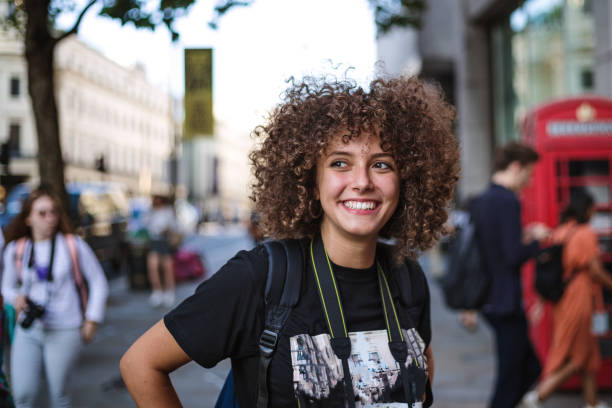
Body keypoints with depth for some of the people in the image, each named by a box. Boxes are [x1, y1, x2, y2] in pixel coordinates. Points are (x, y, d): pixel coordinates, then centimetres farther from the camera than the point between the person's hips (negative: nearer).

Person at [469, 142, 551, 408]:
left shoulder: (480, 201, 11)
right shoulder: (507, 201, -17)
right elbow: (515, 257, -22)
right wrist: (535, 239, -4)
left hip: (491, 301, 9)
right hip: (507, 303, -9)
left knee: (531, 368, 18)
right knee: (510, 379, 3)